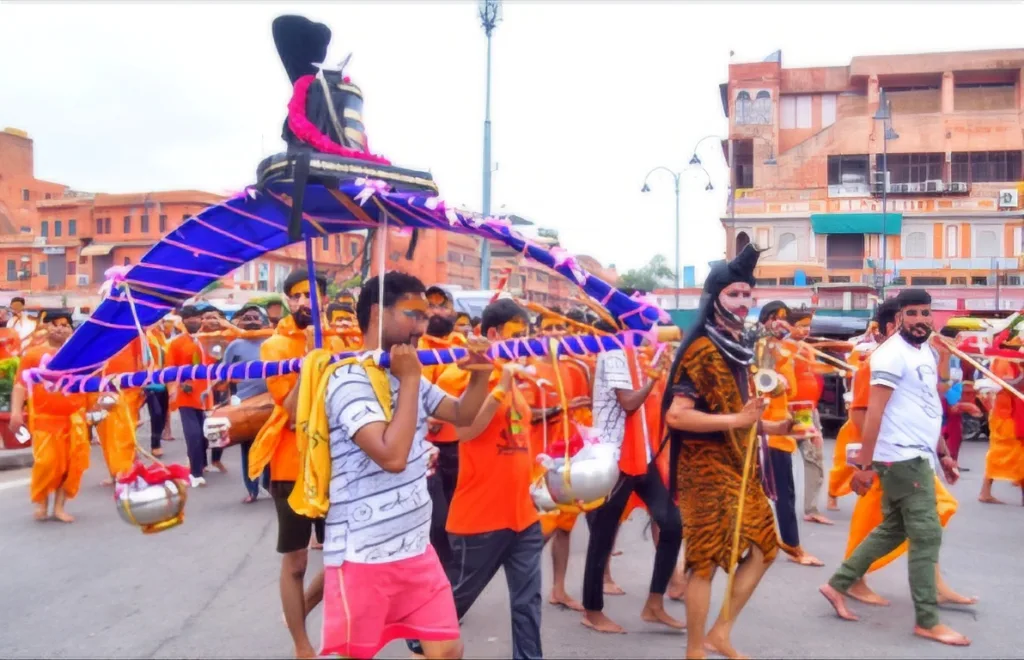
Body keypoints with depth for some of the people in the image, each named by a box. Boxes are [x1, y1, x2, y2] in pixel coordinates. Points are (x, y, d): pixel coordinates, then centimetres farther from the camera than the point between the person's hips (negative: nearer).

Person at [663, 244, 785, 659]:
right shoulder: (702, 349, -16)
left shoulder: (739, 347, 13)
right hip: (707, 467, -9)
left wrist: (769, 427, 11)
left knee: (764, 548, 14)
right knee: (707, 559, -1)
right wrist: (738, 420, -28)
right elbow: (676, 414, -26)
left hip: (739, 465, 9)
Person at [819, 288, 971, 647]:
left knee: (893, 530, 15)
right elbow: (874, 411, -19)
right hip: (903, 458, -9)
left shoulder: (926, 353, 14)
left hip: (917, 456, 9)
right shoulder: (892, 354, -14)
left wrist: (943, 454, 18)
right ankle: (927, 621, 9)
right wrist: (864, 464, -22)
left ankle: (837, 585, 22)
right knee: (927, 535, -3)